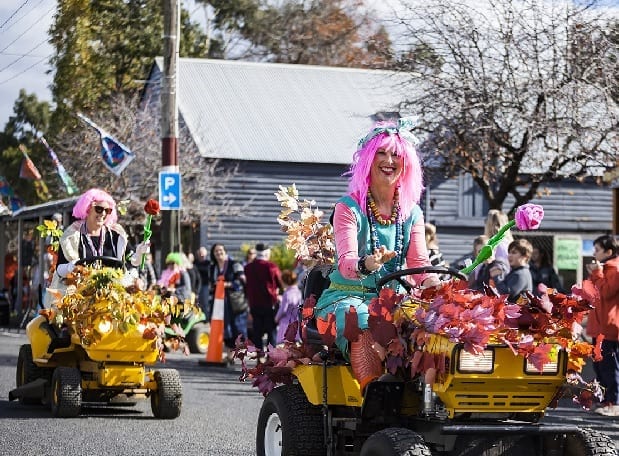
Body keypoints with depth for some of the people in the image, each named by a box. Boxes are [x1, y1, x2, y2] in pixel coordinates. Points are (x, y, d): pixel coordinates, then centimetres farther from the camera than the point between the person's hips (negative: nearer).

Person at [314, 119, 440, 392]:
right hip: (346, 298, -4)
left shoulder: (412, 213, 13)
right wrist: (367, 265, -40)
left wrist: (435, 286, -22)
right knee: (367, 330, -37)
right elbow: (345, 262, -16)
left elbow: (419, 263, 2)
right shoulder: (349, 208, -1)